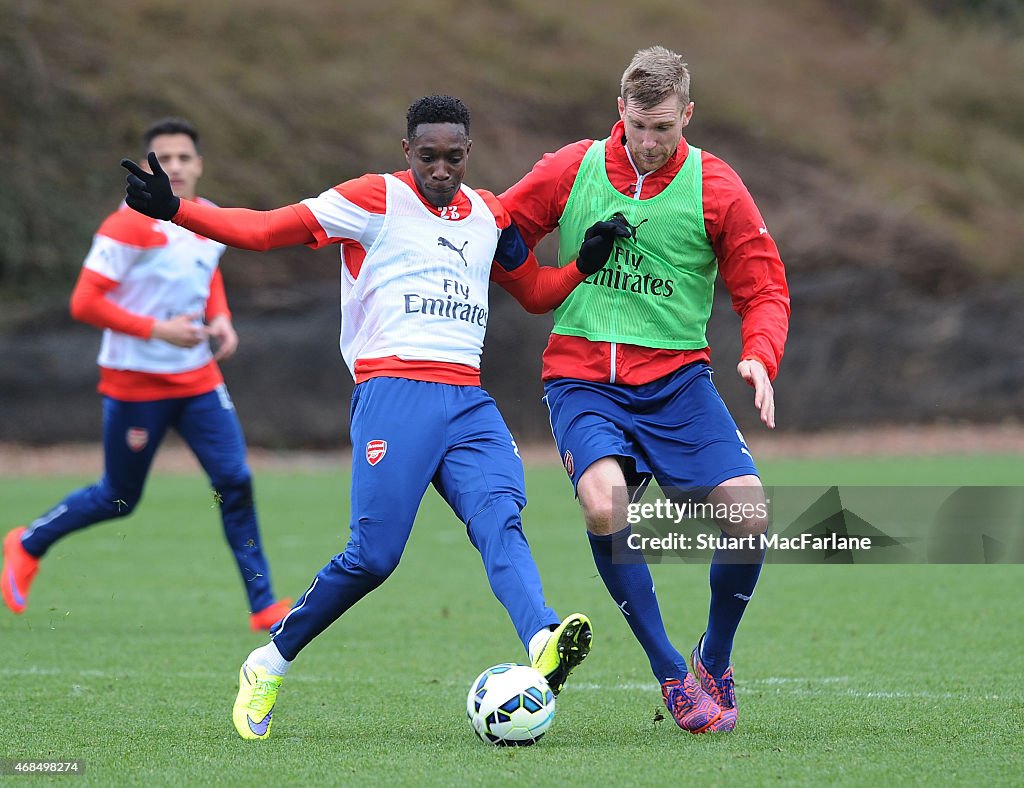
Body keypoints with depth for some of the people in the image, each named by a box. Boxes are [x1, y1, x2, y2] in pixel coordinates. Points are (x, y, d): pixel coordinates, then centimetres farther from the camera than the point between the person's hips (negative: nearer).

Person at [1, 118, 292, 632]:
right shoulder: (127, 226, -17)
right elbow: (84, 303, -18)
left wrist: (220, 320, 3)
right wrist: (157, 329, -23)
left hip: (198, 379, 5)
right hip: (135, 383, -5)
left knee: (235, 481, -6)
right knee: (119, 499, 6)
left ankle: (262, 605, -1)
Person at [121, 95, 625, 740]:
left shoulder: (490, 215, 20)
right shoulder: (375, 200, 3)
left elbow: (537, 293, 33)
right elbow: (265, 229, -3)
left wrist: (588, 262, 13)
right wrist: (175, 210, -15)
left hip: (469, 399, 5)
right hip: (394, 390, -5)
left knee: (500, 521, -21)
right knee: (374, 554, -13)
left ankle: (544, 646, -46)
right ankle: (268, 665, 7)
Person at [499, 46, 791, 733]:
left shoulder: (716, 188, 0)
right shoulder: (570, 171, 1)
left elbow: (764, 289, 5)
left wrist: (760, 358, -14)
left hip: (676, 377, 1)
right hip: (582, 378, -1)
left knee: (749, 514, -17)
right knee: (604, 503, -29)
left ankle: (716, 662, 12)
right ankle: (672, 677, -13)